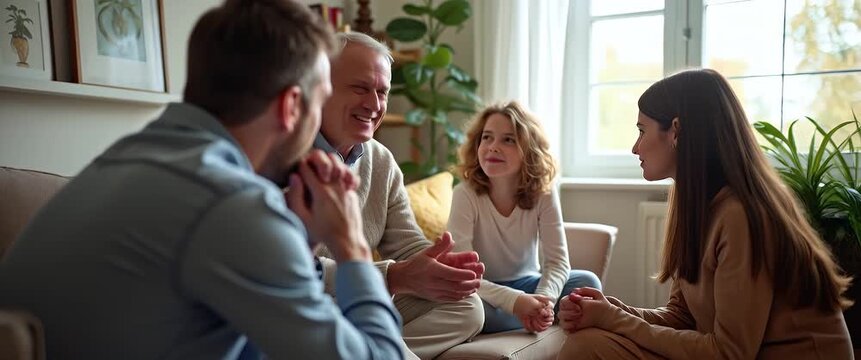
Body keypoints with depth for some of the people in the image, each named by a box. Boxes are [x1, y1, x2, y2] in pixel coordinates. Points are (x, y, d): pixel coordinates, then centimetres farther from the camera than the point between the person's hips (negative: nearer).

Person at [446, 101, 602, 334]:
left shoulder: (543, 193, -13)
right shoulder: (466, 194, -21)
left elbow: (557, 261, -14)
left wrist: (544, 299, -36)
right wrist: (514, 301, -40)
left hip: (526, 283, 2)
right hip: (485, 291, -2)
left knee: (588, 282, -20)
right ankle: (542, 319, -15)